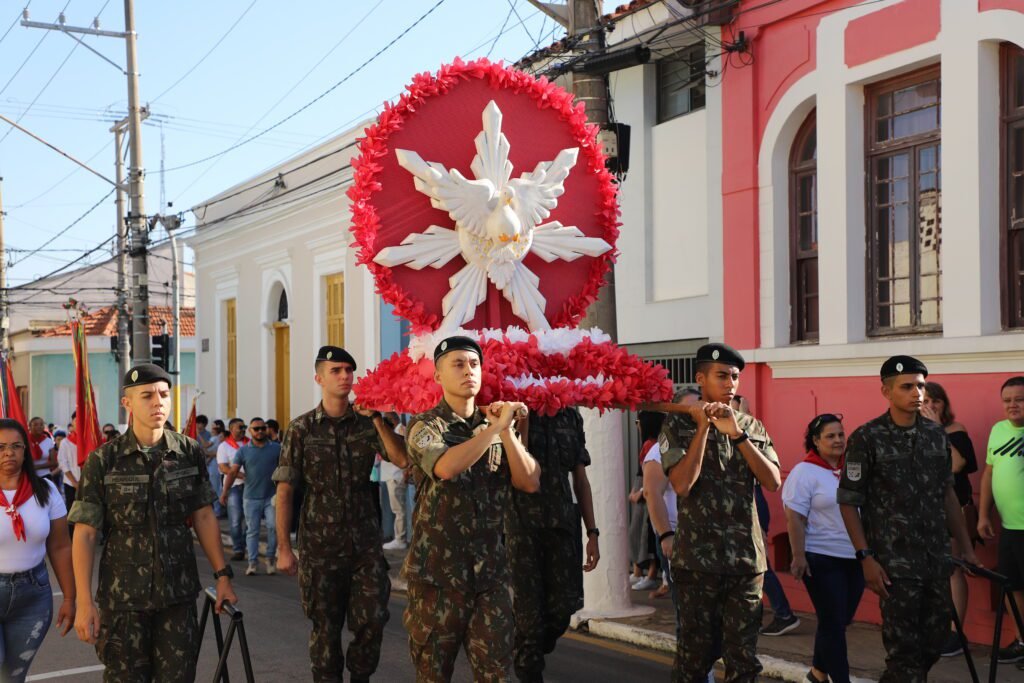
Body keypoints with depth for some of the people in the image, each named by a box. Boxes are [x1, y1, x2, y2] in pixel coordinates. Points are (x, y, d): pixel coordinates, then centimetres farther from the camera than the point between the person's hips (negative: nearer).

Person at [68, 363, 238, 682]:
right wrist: (84, 604, -11)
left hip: (179, 594, 2)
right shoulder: (103, 461, -7)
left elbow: (203, 517, 8)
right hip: (124, 596, -2)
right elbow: (84, 534, -7)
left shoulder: (189, 453, 1)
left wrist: (222, 575, 4)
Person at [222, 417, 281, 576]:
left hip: (271, 497, 0)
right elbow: (233, 472, -5)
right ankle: (252, 562, 8)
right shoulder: (243, 451, 2)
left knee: (273, 526, -9)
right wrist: (225, 492, -16)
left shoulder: (276, 448, 3)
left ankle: (270, 559, 8)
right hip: (251, 498, 0)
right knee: (252, 530, 3)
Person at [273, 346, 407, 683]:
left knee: (372, 622, 0)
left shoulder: (368, 423, 3)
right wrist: (284, 549, -6)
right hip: (320, 547, -1)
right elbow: (284, 492, -1)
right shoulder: (301, 429, -1)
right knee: (325, 628, 7)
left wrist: (377, 418, -17)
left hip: (366, 543, 1)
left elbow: (402, 459, -11)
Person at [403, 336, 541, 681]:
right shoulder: (425, 426, -4)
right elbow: (446, 467, -25)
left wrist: (506, 431, -11)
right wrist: (496, 426, -20)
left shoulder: (498, 429, 10)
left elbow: (530, 482, -1)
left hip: (490, 570, 4)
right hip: (438, 570, -4)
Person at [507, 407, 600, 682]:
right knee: (528, 611, 0)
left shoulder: (572, 417, 9)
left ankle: (533, 655, 29)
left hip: (563, 522, 4)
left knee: (563, 607, 2)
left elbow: (580, 479, 12)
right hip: (523, 522, -3)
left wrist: (592, 532, 8)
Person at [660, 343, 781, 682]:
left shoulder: (752, 426, 11)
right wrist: (704, 426, -14)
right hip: (698, 558, -3)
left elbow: (773, 482, -3)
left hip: (747, 558, 3)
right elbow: (682, 484, -13)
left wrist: (737, 434, -11)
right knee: (696, 652, 6)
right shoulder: (679, 423, 0)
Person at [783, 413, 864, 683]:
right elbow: (795, 519, -11)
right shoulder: (804, 472, -8)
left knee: (841, 620, 14)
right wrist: (798, 556, -17)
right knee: (833, 623, -1)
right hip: (822, 560, -6)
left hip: (854, 558, 6)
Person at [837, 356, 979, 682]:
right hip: (895, 564, -5)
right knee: (904, 649, -2)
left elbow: (947, 493, 16)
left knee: (934, 642, 12)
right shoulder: (866, 439, -8)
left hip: (937, 559, 5)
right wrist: (865, 558, -12)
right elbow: (848, 502, -6)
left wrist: (966, 546, 15)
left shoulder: (937, 434, 7)